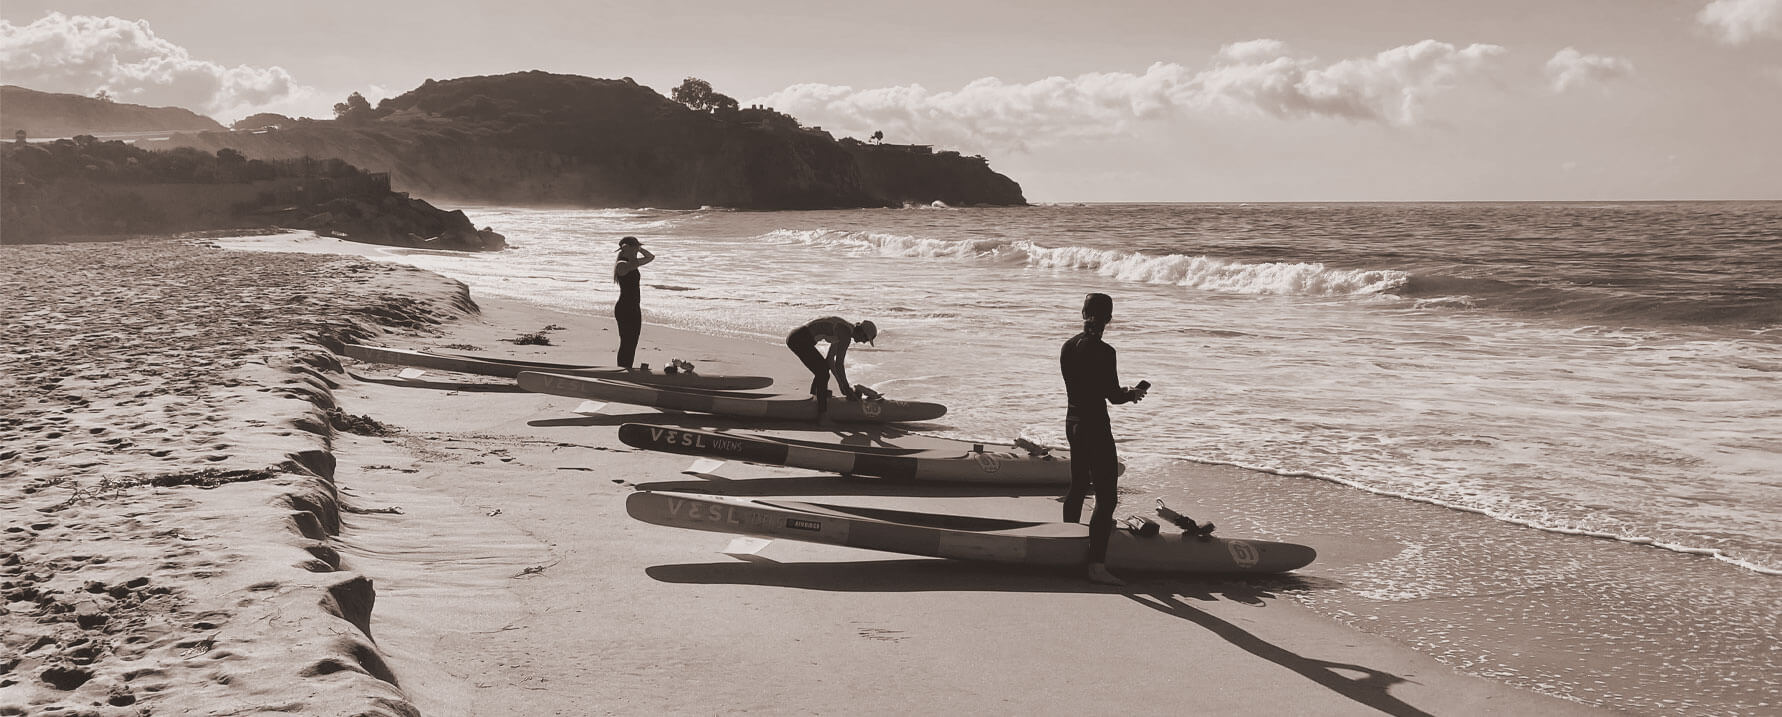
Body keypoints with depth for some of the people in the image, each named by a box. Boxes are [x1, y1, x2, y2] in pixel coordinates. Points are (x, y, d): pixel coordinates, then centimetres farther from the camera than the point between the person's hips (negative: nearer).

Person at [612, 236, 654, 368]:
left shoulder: (632, 262, 13)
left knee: (632, 343, 13)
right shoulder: (622, 265, -14)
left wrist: (640, 249, 9)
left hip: (634, 308, 10)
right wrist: (626, 249, -20)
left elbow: (651, 257, 23)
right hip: (624, 309, -10)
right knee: (626, 343, -7)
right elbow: (634, 264, -33)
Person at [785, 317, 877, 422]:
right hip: (800, 340, -10)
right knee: (823, 373, -7)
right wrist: (846, 387, -1)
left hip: (794, 337, 10)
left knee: (824, 366, 23)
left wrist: (841, 384, 24)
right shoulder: (846, 334, -11)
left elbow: (830, 359, 23)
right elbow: (839, 364, -11)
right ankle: (822, 414, -5)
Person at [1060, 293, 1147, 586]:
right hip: (1096, 426, -8)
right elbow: (1114, 397, -16)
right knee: (1106, 496, -5)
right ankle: (1097, 565, -9)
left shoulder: (1068, 347, 4)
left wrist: (1123, 392, 17)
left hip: (1073, 421, 8)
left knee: (1078, 485, 25)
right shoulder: (1103, 351, -18)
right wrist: (1133, 394, 6)